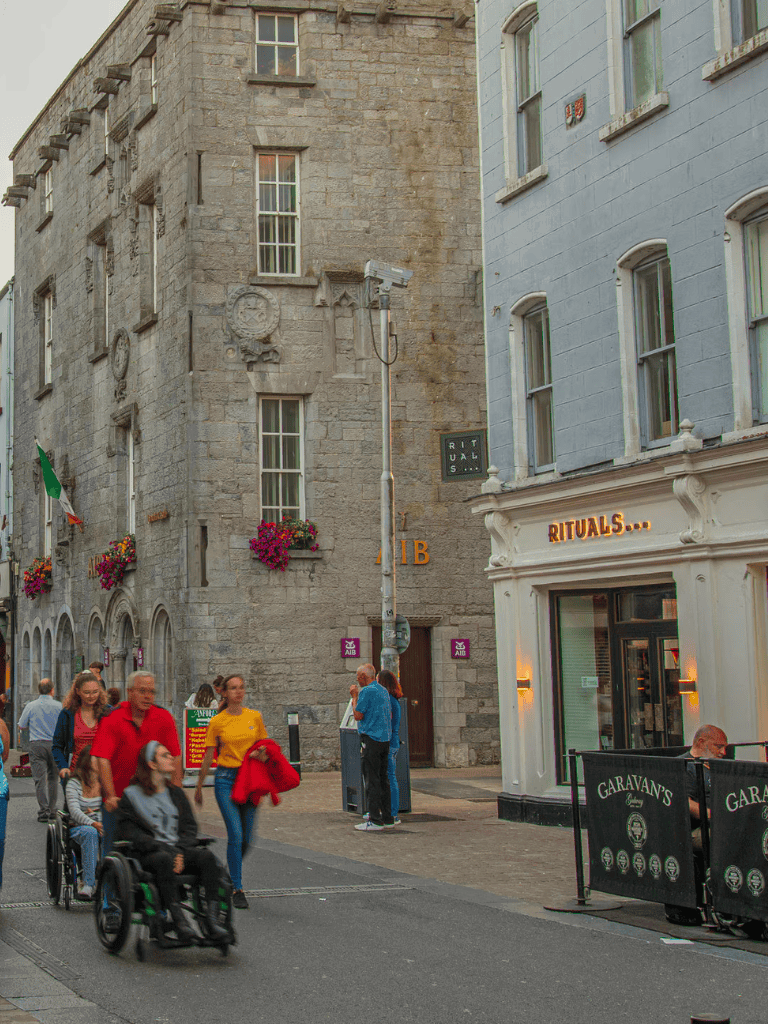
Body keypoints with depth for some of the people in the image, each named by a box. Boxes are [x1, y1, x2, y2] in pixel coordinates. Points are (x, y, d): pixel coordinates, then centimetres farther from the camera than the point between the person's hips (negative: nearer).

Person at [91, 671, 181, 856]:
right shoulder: (112, 719, -13)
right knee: (111, 848, 4)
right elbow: (102, 759, -20)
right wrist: (110, 796, -28)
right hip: (117, 798, -2)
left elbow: (175, 756, -1)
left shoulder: (164, 718, -4)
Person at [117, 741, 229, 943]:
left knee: (206, 856, -27)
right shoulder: (132, 794, 7)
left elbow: (190, 827, 15)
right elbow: (129, 832, -4)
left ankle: (211, 919, -34)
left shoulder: (176, 793, 22)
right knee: (164, 859, -39)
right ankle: (178, 919, -40)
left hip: (179, 850, 4)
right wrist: (163, 849, -16)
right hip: (147, 854, -4)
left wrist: (180, 851, -7)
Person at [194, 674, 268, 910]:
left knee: (246, 838, 6)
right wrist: (199, 786, 9)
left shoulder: (255, 717, 5)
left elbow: (265, 747, 15)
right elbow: (208, 756, 4)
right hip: (226, 779, -3)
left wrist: (262, 755, -9)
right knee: (235, 835, -12)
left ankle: (230, 873, 34)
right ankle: (237, 889, -2)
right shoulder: (217, 722, -2)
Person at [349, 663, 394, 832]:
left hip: (371, 738, -9)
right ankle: (387, 818, 15)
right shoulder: (384, 691, 15)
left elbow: (358, 716, -12)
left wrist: (354, 696, 0)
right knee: (383, 779, 13)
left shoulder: (366, 691, -12)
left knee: (371, 780, -6)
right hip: (385, 739, 9)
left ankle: (375, 820, -8)